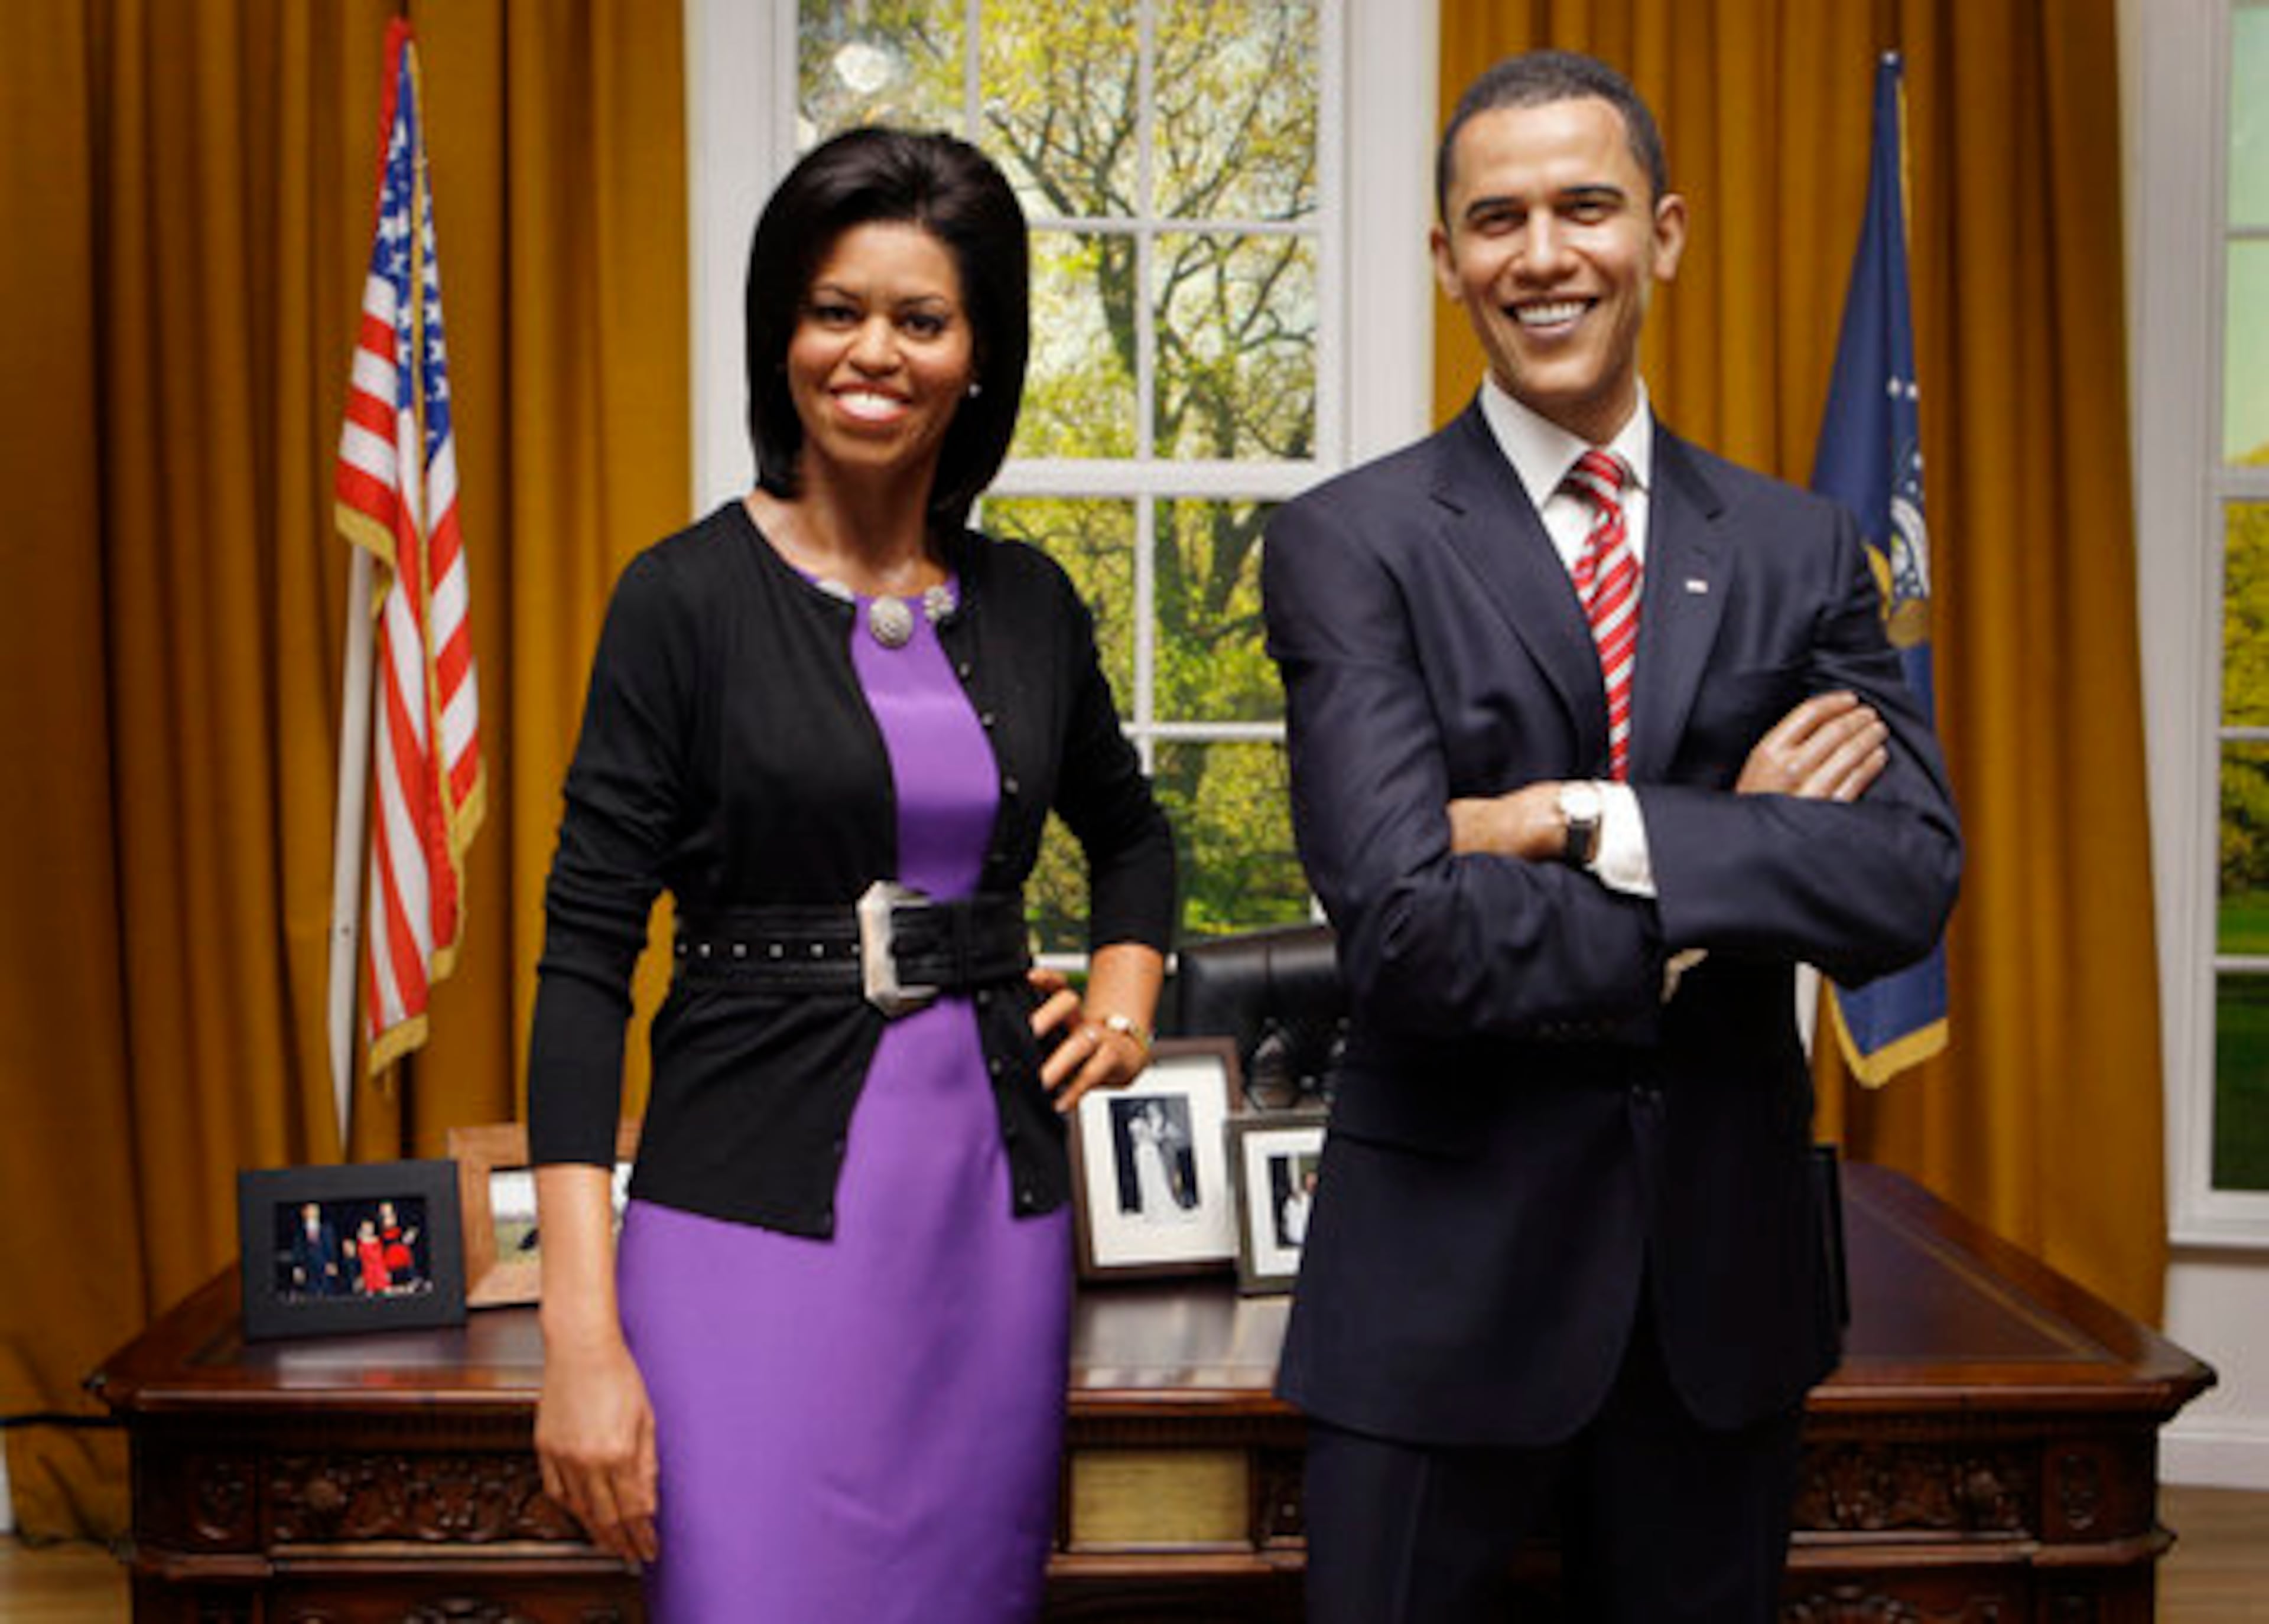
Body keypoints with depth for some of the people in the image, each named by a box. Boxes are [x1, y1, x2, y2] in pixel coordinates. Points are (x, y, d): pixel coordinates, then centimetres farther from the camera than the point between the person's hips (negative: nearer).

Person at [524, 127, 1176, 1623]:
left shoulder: (1029, 602, 6)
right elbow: (587, 951, -10)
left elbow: (1131, 829, 25)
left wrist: (1127, 992, 5)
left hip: (993, 1212, 5)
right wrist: (581, 1335, -16)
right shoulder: (690, 594, -7)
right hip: (754, 1213, -4)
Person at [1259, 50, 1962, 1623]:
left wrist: (1590, 826, -19)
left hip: (1727, 1267, 4)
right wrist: (1739, 861, -12)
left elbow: (1911, 879, -9)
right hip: (1449, 1270, -3)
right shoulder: (1350, 546, -8)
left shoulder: (1801, 547, 4)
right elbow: (1405, 929, -19)